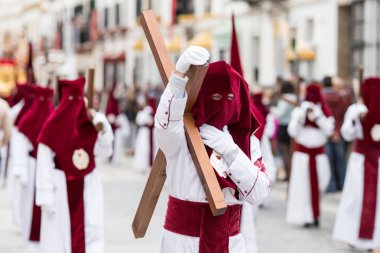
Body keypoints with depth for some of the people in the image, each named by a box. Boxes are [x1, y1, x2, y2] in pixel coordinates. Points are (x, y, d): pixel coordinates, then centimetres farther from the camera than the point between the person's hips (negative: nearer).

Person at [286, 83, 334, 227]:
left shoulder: (324, 112, 6)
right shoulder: (299, 111, 3)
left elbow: (329, 130, -6)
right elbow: (292, 132, -3)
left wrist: (318, 117, -13)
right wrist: (300, 119, -18)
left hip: (319, 153, 1)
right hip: (302, 152, -1)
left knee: (316, 184, 1)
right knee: (303, 185, -5)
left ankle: (315, 215, 12)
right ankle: (305, 217, -1)